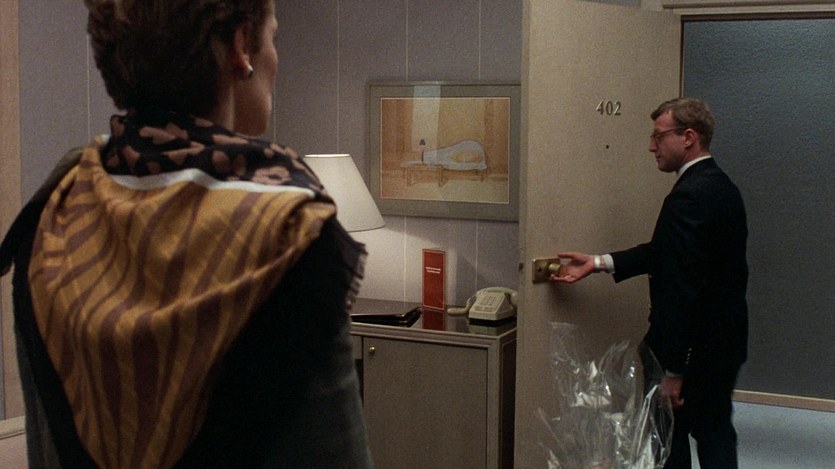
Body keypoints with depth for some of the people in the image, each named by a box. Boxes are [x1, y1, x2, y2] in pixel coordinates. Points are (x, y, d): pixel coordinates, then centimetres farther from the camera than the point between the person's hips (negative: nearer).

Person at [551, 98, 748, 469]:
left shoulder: (688, 198, -23)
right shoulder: (722, 187, 8)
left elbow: (680, 290, -27)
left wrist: (671, 369, -25)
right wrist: (599, 263, 8)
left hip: (694, 350, -9)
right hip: (726, 341, 9)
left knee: (668, 437, 6)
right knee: (715, 434, 17)